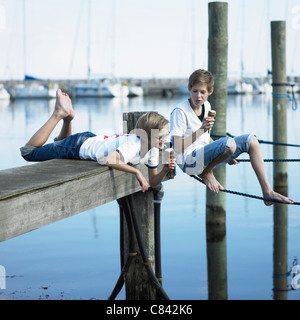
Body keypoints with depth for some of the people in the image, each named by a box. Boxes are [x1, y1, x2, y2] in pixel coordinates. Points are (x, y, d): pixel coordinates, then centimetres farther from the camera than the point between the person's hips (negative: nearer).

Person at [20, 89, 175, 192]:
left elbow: (153, 182, -4)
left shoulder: (153, 150, -12)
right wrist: (136, 172, -46)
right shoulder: (134, 145, -37)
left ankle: (67, 118, 29)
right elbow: (108, 160, -53)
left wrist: (164, 171, -24)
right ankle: (59, 114, 10)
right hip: (79, 144, -8)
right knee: (28, 151, 6)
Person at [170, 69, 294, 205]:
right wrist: (201, 130, -27)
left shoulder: (206, 106, 12)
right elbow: (177, 148, -19)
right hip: (189, 161, -9)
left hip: (205, 156, 9)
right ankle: (206, 173, -7)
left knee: (251, 141, -2)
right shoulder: (180, 111, -13)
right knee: (229, 143, -35)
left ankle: (267, 192, -7)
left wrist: (226, 156, 20)